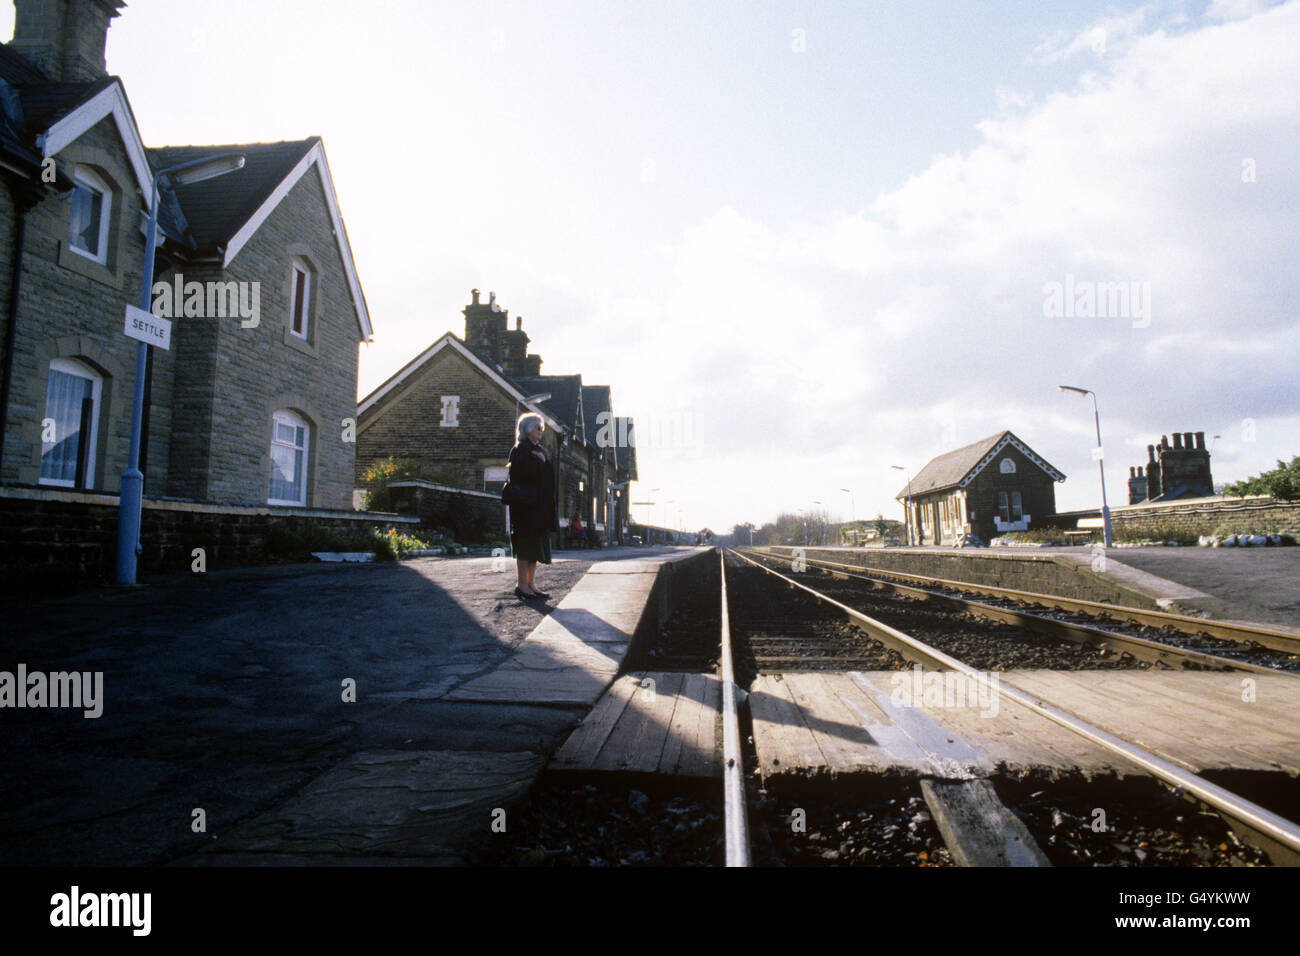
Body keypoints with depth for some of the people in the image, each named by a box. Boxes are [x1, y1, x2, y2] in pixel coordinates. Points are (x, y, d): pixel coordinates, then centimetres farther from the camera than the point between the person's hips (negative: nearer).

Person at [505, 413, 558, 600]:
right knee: (526, 544, -6)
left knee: (536, 544, 9)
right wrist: (541, 462, -10)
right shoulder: (520, 450, -8)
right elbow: (521, 474, -22)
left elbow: (546, 475, 20)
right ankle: (522, 585, -1)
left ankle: (530, 584, 14)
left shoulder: (540, 450, 18)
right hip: (525, 505, -9)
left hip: (540, 506, 9)